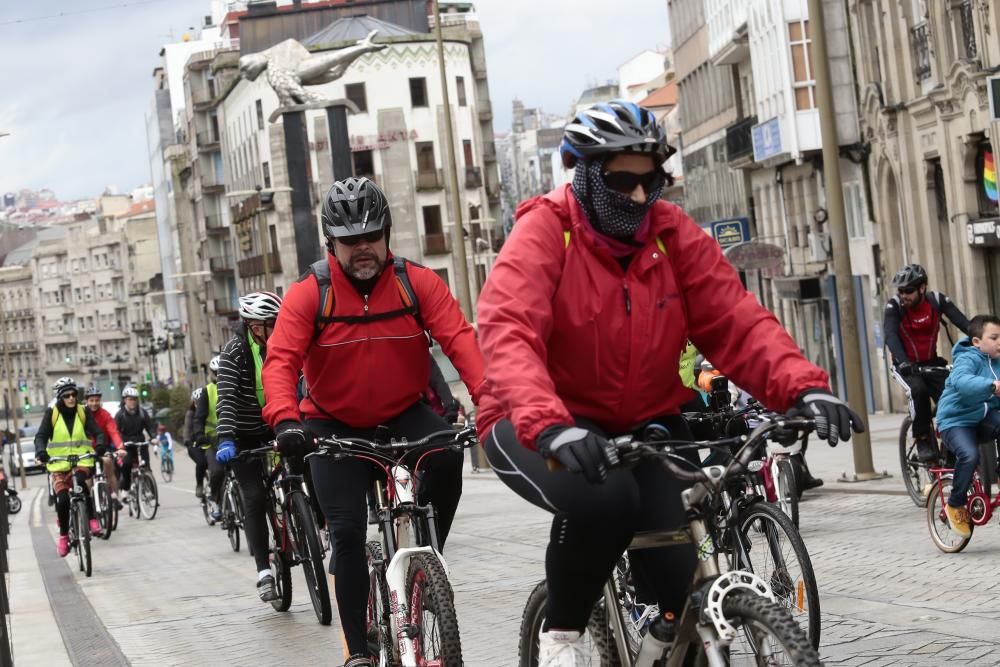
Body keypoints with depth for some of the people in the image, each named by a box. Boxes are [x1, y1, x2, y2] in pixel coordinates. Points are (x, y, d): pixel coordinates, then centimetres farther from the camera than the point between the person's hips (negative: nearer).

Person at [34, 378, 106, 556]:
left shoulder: (83, 412, 4)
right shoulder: (51, 413, 1)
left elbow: (98, 432, -3)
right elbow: (41, 435, -6)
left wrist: (100, 445, -26)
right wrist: (41, 451, -27)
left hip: (82, 460, 0)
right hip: (58, 463, 0)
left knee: (80, 481, -34)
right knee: (62, 500, -15)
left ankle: (91, 518, -17)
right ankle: (63, 536, 6)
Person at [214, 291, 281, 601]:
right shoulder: (234, 352, -18)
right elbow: (227, 398, -28)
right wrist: (226, 439, -42)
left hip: (273, 428, 4)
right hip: (243, 435, -4)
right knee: (255, 498, -11)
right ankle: (264, 572, -10)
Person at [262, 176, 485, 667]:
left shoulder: (417, 283, -11)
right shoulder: (308, 294, -13)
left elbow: (459, 338, -21)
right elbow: (280, 361, -22)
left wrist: (489, 397, -38)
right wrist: (285, 419, -41)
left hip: (404, 414, 1)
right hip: (336, 426, 0)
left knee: (447, 454, -30)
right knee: (347, 531, -9)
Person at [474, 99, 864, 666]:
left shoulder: (672, 233, -3)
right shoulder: (544, 231, -15)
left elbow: (736, 320, -10)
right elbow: (508, 333, -30)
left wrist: (804, 386, -28)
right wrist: (551, 427, -47)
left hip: (643, 426, 4)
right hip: (542, 428, -4)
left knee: (681, 576, -16)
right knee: (602, 497, -35)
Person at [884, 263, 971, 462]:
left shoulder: (937, 300, -12)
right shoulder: (894, 307, -18)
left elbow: (963, 323, -23)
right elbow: (890, 336, -32)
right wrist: (903, 362, -49)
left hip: (932, 363, 2)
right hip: (907, 366, -2)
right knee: (918, 390, -32)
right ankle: (923, 441, -17)